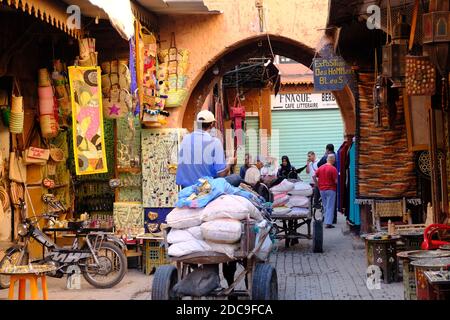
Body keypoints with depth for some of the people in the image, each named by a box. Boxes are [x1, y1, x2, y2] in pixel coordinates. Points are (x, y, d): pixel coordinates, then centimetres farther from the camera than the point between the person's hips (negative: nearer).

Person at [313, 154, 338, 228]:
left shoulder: (320, 168, 5)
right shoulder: (333, 169, -12)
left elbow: (314, 176, 4)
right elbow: (336, 181, -15)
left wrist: (318, 185, 11)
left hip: (322, 189, 5)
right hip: (330, 189, -5)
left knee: (325, 206, 17)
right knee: (330, 207, -3)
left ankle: (326, 221, 21)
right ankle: (328, 223, -7)